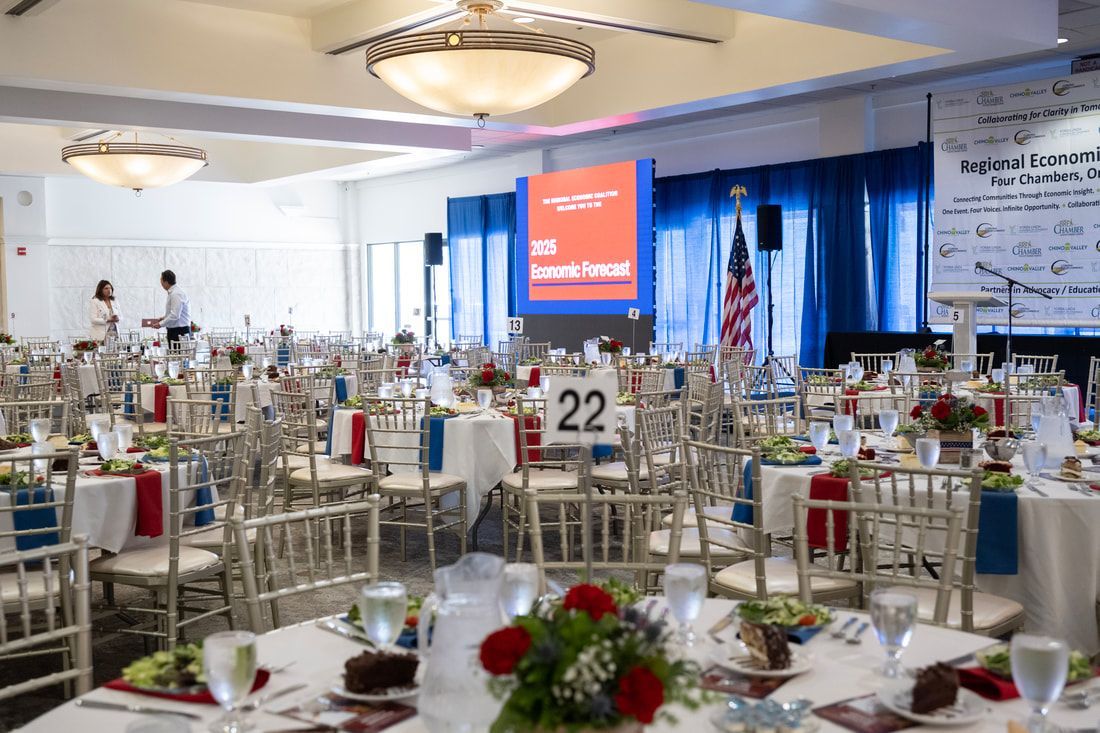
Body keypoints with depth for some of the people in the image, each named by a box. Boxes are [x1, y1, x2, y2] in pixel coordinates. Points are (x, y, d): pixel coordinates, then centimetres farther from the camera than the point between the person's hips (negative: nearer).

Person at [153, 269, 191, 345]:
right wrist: (164, 318, 18)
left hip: (179, 332, -10)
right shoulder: (172, 293, 16)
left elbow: (175, 316, -21)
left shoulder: (176, 294, -16)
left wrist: (161, 324, -12)